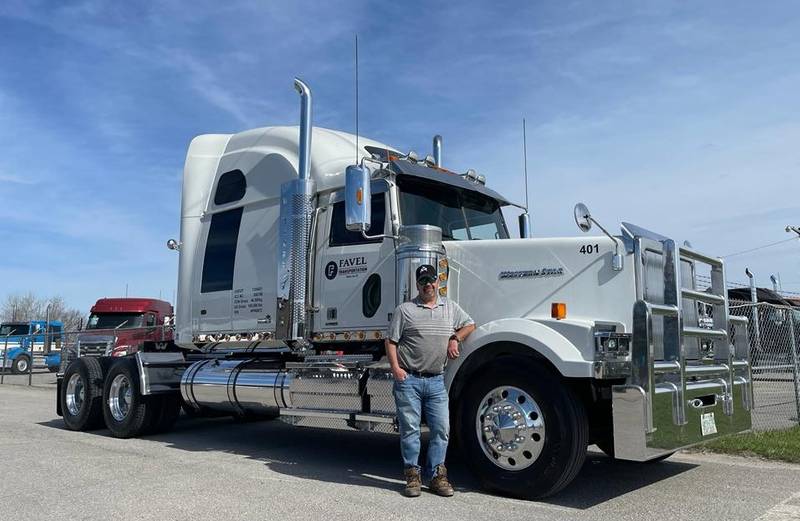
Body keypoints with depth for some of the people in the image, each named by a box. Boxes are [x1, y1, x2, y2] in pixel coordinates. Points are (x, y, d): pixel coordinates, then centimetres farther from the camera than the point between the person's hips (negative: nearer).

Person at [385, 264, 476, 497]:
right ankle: (412, 475, 11)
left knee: (441, 428, 3)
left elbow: (469, 325, 22)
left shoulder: (450, 307, 13)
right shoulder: (405, 310, 1)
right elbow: (391, 341, -1)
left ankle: (436, 475, 14)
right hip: (409, 379, -3)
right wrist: (395, 368, -12)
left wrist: (455, 339, 4)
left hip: (436, 380, 4)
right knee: (410, 429, 1)